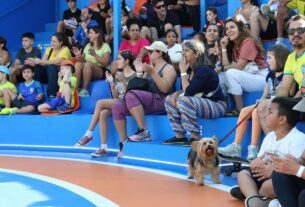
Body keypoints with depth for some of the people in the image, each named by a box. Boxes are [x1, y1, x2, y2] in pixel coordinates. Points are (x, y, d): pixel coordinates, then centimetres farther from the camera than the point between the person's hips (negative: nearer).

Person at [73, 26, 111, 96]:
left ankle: (84, 90, -35)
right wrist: (79, 56, -4)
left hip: (101, 72, -5)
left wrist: (95, 55, -22)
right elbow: (83, 60, 17)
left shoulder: (105, 46, 0)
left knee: (87, 64, -34)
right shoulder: (88, 45, 19)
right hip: (87, 72, 5)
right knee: (78, 64, -26)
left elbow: (106, 63, -11)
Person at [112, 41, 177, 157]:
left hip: (160, 101, -7)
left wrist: (152, 72, -21)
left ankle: (143, 132, -32)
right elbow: (140, 86, 23)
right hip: (144, 102, 8)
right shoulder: (150, 67, 25)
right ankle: (124, 143, -17)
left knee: (131, 95, -33)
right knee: (117, 106, -15)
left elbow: (165, 88, -15)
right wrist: (139, 73, 10)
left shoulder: (168, 68, 2)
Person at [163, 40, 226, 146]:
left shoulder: (204, 70, -20)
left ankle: (195, 137, -22)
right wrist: (176, 94, -8)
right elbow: (186, 90, 14)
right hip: (201, 103, 9)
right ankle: (180, 135, 4)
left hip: (216, 105, -9)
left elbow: (188, 92, -26)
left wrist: (183, 72, -18)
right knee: (169, 99, 6)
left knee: (184, 101, -32)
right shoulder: (190, 69, 5)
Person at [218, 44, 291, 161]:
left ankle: (253, 149, -28)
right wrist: (261, 101, -7)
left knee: (256, 112, -29)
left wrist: (265, 103, -22)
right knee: (244, 111, -9)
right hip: (267, 105, 8)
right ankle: (236, 147, -15)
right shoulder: (270, 75, 16)